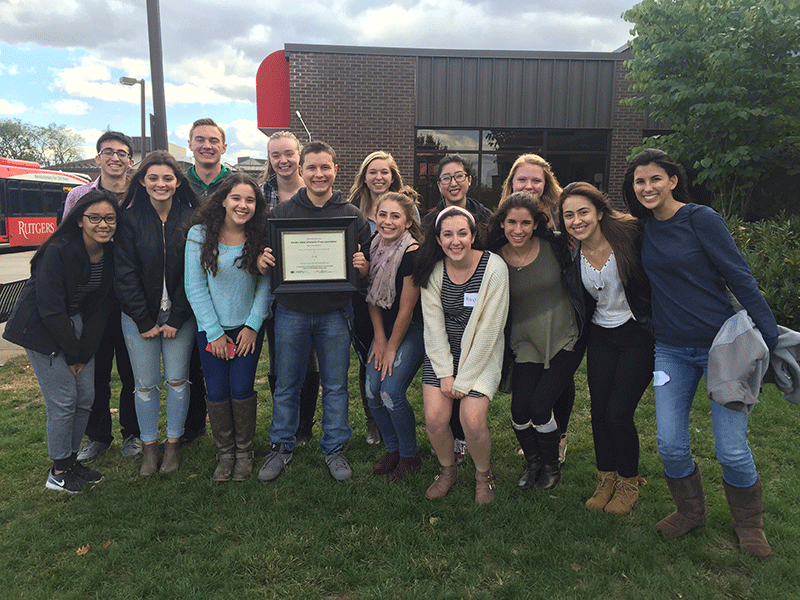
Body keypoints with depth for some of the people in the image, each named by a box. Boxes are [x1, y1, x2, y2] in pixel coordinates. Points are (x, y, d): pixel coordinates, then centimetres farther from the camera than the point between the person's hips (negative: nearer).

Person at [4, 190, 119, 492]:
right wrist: (73, 354, -14)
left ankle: (71, 460, 25)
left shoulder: (111, 253, -5)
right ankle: (58, 472, 13)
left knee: (86, 397, 7)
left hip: (77, 324, 6)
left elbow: (100, 306, 0)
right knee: (63, 401, -5)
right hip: (42, 329, -6)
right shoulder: (58, 251, -24)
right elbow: (51, 309, -22)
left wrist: (85, 352, -4)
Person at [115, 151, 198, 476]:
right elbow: (126, 275, -4)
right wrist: (144, 321, -8)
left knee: (177, 379, 5)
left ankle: (173, 442, 23)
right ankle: (149, 445, 23)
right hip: (139, 315, 0)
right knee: (145, 383, 6)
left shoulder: (190, 219, -2)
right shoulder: (130, 219, -2)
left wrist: (176, 320, -9)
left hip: (180, 314, 0)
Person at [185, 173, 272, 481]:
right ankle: (225, 453, 23)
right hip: (211, 326, 0)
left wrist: (253, 325, -10)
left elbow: (266, 284, -3)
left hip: (248, 326, 0)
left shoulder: (261, 237, -7)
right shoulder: (199, 234, -9)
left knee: (241, 389, -3)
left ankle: (244, 451, 19)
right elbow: (195, 287, -8)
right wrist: (215, 333, -9)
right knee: (217, 391, 2)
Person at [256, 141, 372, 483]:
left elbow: (366, 268, 6)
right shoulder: (281, 212, 4)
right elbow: (266, 258, 8)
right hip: (291, 311, 0)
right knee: (286, 384, 11)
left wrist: (362, 265, -17)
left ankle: (334, 448, 27)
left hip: (335, 313, 0)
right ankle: (281, 446, 29)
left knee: (335, 385, 10)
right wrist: (261, 262, -15)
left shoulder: (352, 215, 4)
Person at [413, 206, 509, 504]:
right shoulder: (433, 269, -6)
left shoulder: (494, 268, -17)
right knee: (435, 418, -9)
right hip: (441, 352, 3)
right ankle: (448, 469, 22)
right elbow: (433, 325, -4)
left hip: (481, 355, -3)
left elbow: (489, 330, -15)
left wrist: (464, 380, -14)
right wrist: (445, 373, -9)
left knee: (473, 421, -15)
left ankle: (483, 474, 17)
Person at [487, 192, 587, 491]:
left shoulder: (555, 245, -9)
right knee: (519, 409, -7)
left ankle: (552, 466, 22)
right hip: (526, 343, 2)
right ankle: (532, 462, 26)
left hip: (566, 338, -1)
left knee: (539, 407, -8)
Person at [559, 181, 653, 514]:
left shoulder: (629, 234, -17)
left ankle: (629, 483, 21)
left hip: (639, 334, -4)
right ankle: (606, 478, 29)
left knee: (618, 414, -6)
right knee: (598, 411, 5)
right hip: (600, 335, 4)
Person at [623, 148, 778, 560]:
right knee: (670, 443, 4)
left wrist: (770, 336, -15)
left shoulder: (700, 219, -10)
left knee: (731, 449, -1)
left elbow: (740, 277, -12)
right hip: (671, 349, 5)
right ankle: (690, 512, 31)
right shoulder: (644, 228, 6)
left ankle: (749, 524, 27)